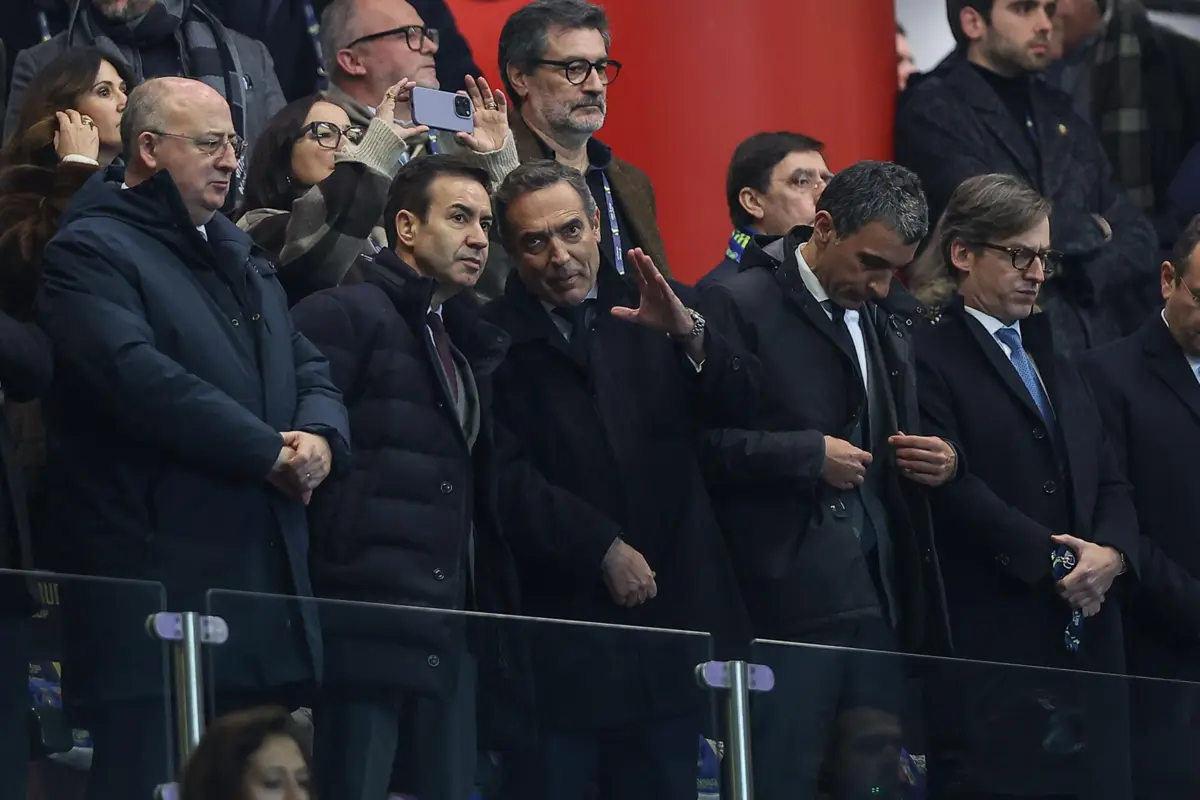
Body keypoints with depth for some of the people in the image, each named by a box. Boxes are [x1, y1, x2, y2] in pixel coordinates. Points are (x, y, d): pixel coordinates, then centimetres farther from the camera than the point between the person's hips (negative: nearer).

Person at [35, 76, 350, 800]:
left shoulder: (237, 252, 23)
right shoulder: (91, 252, -5)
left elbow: (311, 370, 19)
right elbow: (141, 379, -20)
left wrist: (321, 438, -5)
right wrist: (271, 452, -15)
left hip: (268, 589, 8)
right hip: (157, 582, -8)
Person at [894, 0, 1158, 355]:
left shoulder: (1058, 113, 19)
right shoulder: (932, 112, -4)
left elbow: (1138, 240, 13)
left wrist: (1084, 275, -7)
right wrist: (1093, 229, 1)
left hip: (1096, 342, 6)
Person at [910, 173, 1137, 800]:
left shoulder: (1055, 364, 24)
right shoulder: (929, 359, -3)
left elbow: (1109, 482, 18)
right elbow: (952, 489, -14)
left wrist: (1112, 552, -4)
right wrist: (1053, 563, -13)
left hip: (1087, 638, 7)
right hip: (987, 646, -7)